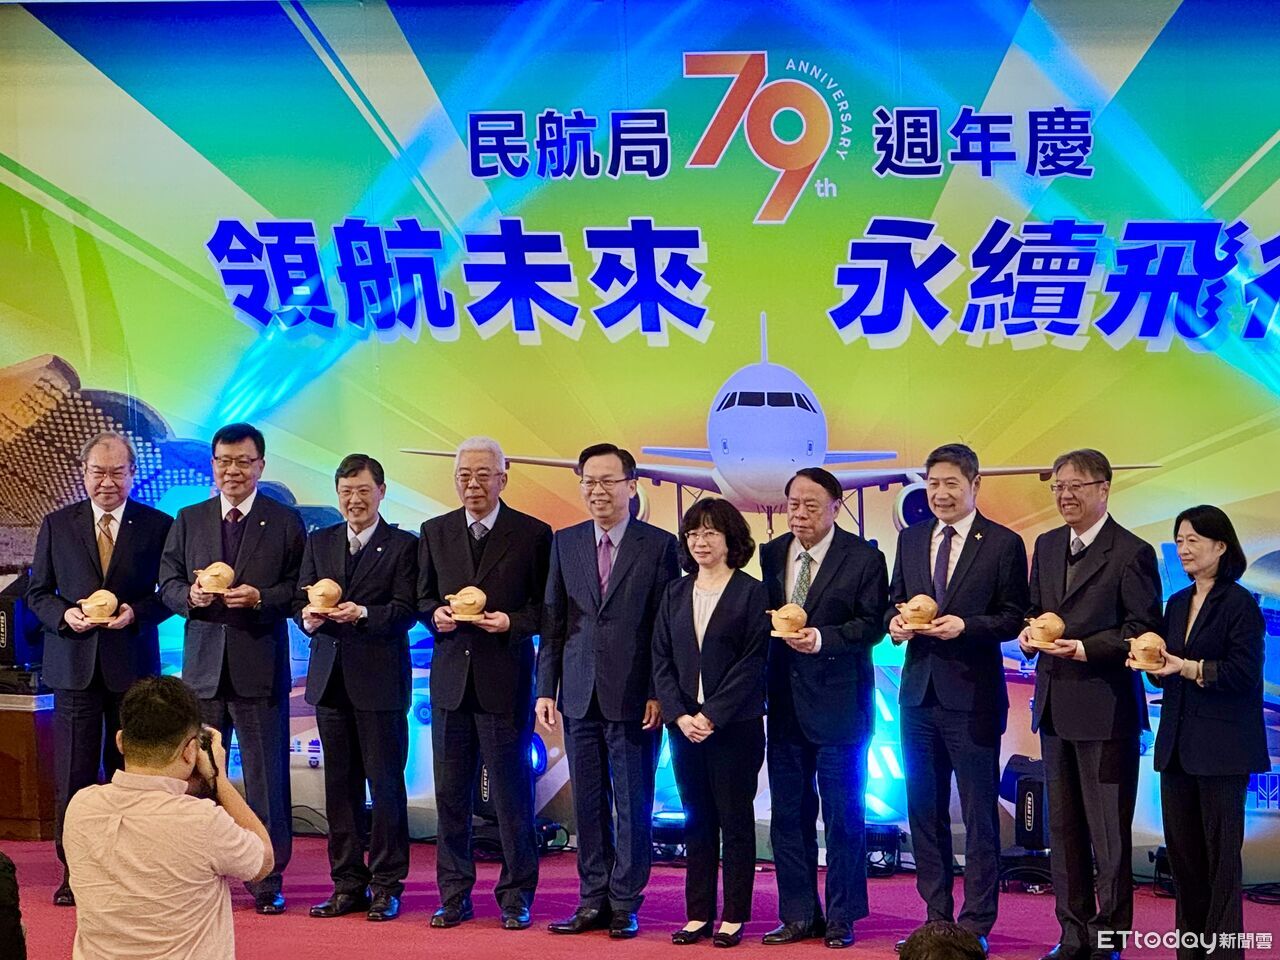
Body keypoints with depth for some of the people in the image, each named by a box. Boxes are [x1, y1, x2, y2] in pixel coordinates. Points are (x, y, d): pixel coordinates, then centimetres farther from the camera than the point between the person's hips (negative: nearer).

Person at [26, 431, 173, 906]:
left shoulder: (157, 525, 2)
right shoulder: (57, 525, 7)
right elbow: (37, 593, 10)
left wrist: (137, 613, -14)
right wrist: (65, 614, -9)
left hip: (133, 664, -1)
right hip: (75, 665, 1)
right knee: (73, 776, 2)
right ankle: (74, 874, 11)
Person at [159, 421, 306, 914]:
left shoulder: (285, 522, 2)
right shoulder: (188, 520, 11)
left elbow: (299, 589, -2)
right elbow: (167, 583, 10)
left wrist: (260, 597, -18)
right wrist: (190, 595, -11)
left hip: (261, 666, -3)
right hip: (202, 665, 3)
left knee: (266, 775, 1)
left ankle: (268, 882, 9)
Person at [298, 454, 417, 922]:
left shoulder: (403, 546, -1)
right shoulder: (319, 543, 14)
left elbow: (405, 612, -9)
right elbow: (302, 600, 9)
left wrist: (364, 613, -25)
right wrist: (308, 617, -13)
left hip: (380, 681, -5)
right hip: (330, 680, 5)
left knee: (385, 783, -1)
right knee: (339, 785, 9)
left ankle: (387, 887, 7)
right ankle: (348, 885, 17)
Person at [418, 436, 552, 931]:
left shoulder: (533, 533, -1)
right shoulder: (435, 532, 10)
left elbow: (546, 608, 1)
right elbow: (422, 598, 16)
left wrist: (511, 622, -17)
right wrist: (437, 615, -5)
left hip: (506, 681, -4)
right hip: (450, 679, 4)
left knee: (512, 793, 2)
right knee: (450, 792, 8)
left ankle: (516, 897, 12)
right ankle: (454, 894, 18)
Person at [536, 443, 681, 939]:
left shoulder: (659, 545, -2)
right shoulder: (565, 543, 9)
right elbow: (552, 623, 9)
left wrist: (659, 693, -8)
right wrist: (545, 689, 3)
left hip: (633, 697, -3)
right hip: (579, 694, 4)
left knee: (633, 803, 3)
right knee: (588, 803, 9)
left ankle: (625, 904, 12)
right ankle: (593, 900, 18)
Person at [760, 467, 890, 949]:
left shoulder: (863, 558, -6)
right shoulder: (770, 554, 8)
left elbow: (872, 623, -10)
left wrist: (822, 638, -21)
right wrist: (772, 626, -6)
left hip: (839, 702, -5)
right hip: (784, 703, 5)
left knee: (843, 814, 3)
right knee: (788, 813, 9)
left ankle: (840, 917, 13)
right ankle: (799, 915, 19)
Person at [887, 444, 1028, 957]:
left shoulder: (1003, 544, -5)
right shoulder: (911, 539, 10)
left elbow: (1014, 617, -6)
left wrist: (965, 625, -21)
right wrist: (896, 620, -5)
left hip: (972, 694, -5)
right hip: (919, 689, 6)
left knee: (979, 814, 2)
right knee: (924, 809, 12)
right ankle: (935, 915, 23)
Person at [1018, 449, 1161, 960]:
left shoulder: (1131, 552, -10)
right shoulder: (1046, 546, 12)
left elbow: (1144, 630, -12)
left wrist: (1087, 648, -22)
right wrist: (1029, 632, -2)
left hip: (1106, 707, -7)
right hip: (1054, 704, 7)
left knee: (1109, 833, 0)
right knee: (1063, 827, 14)